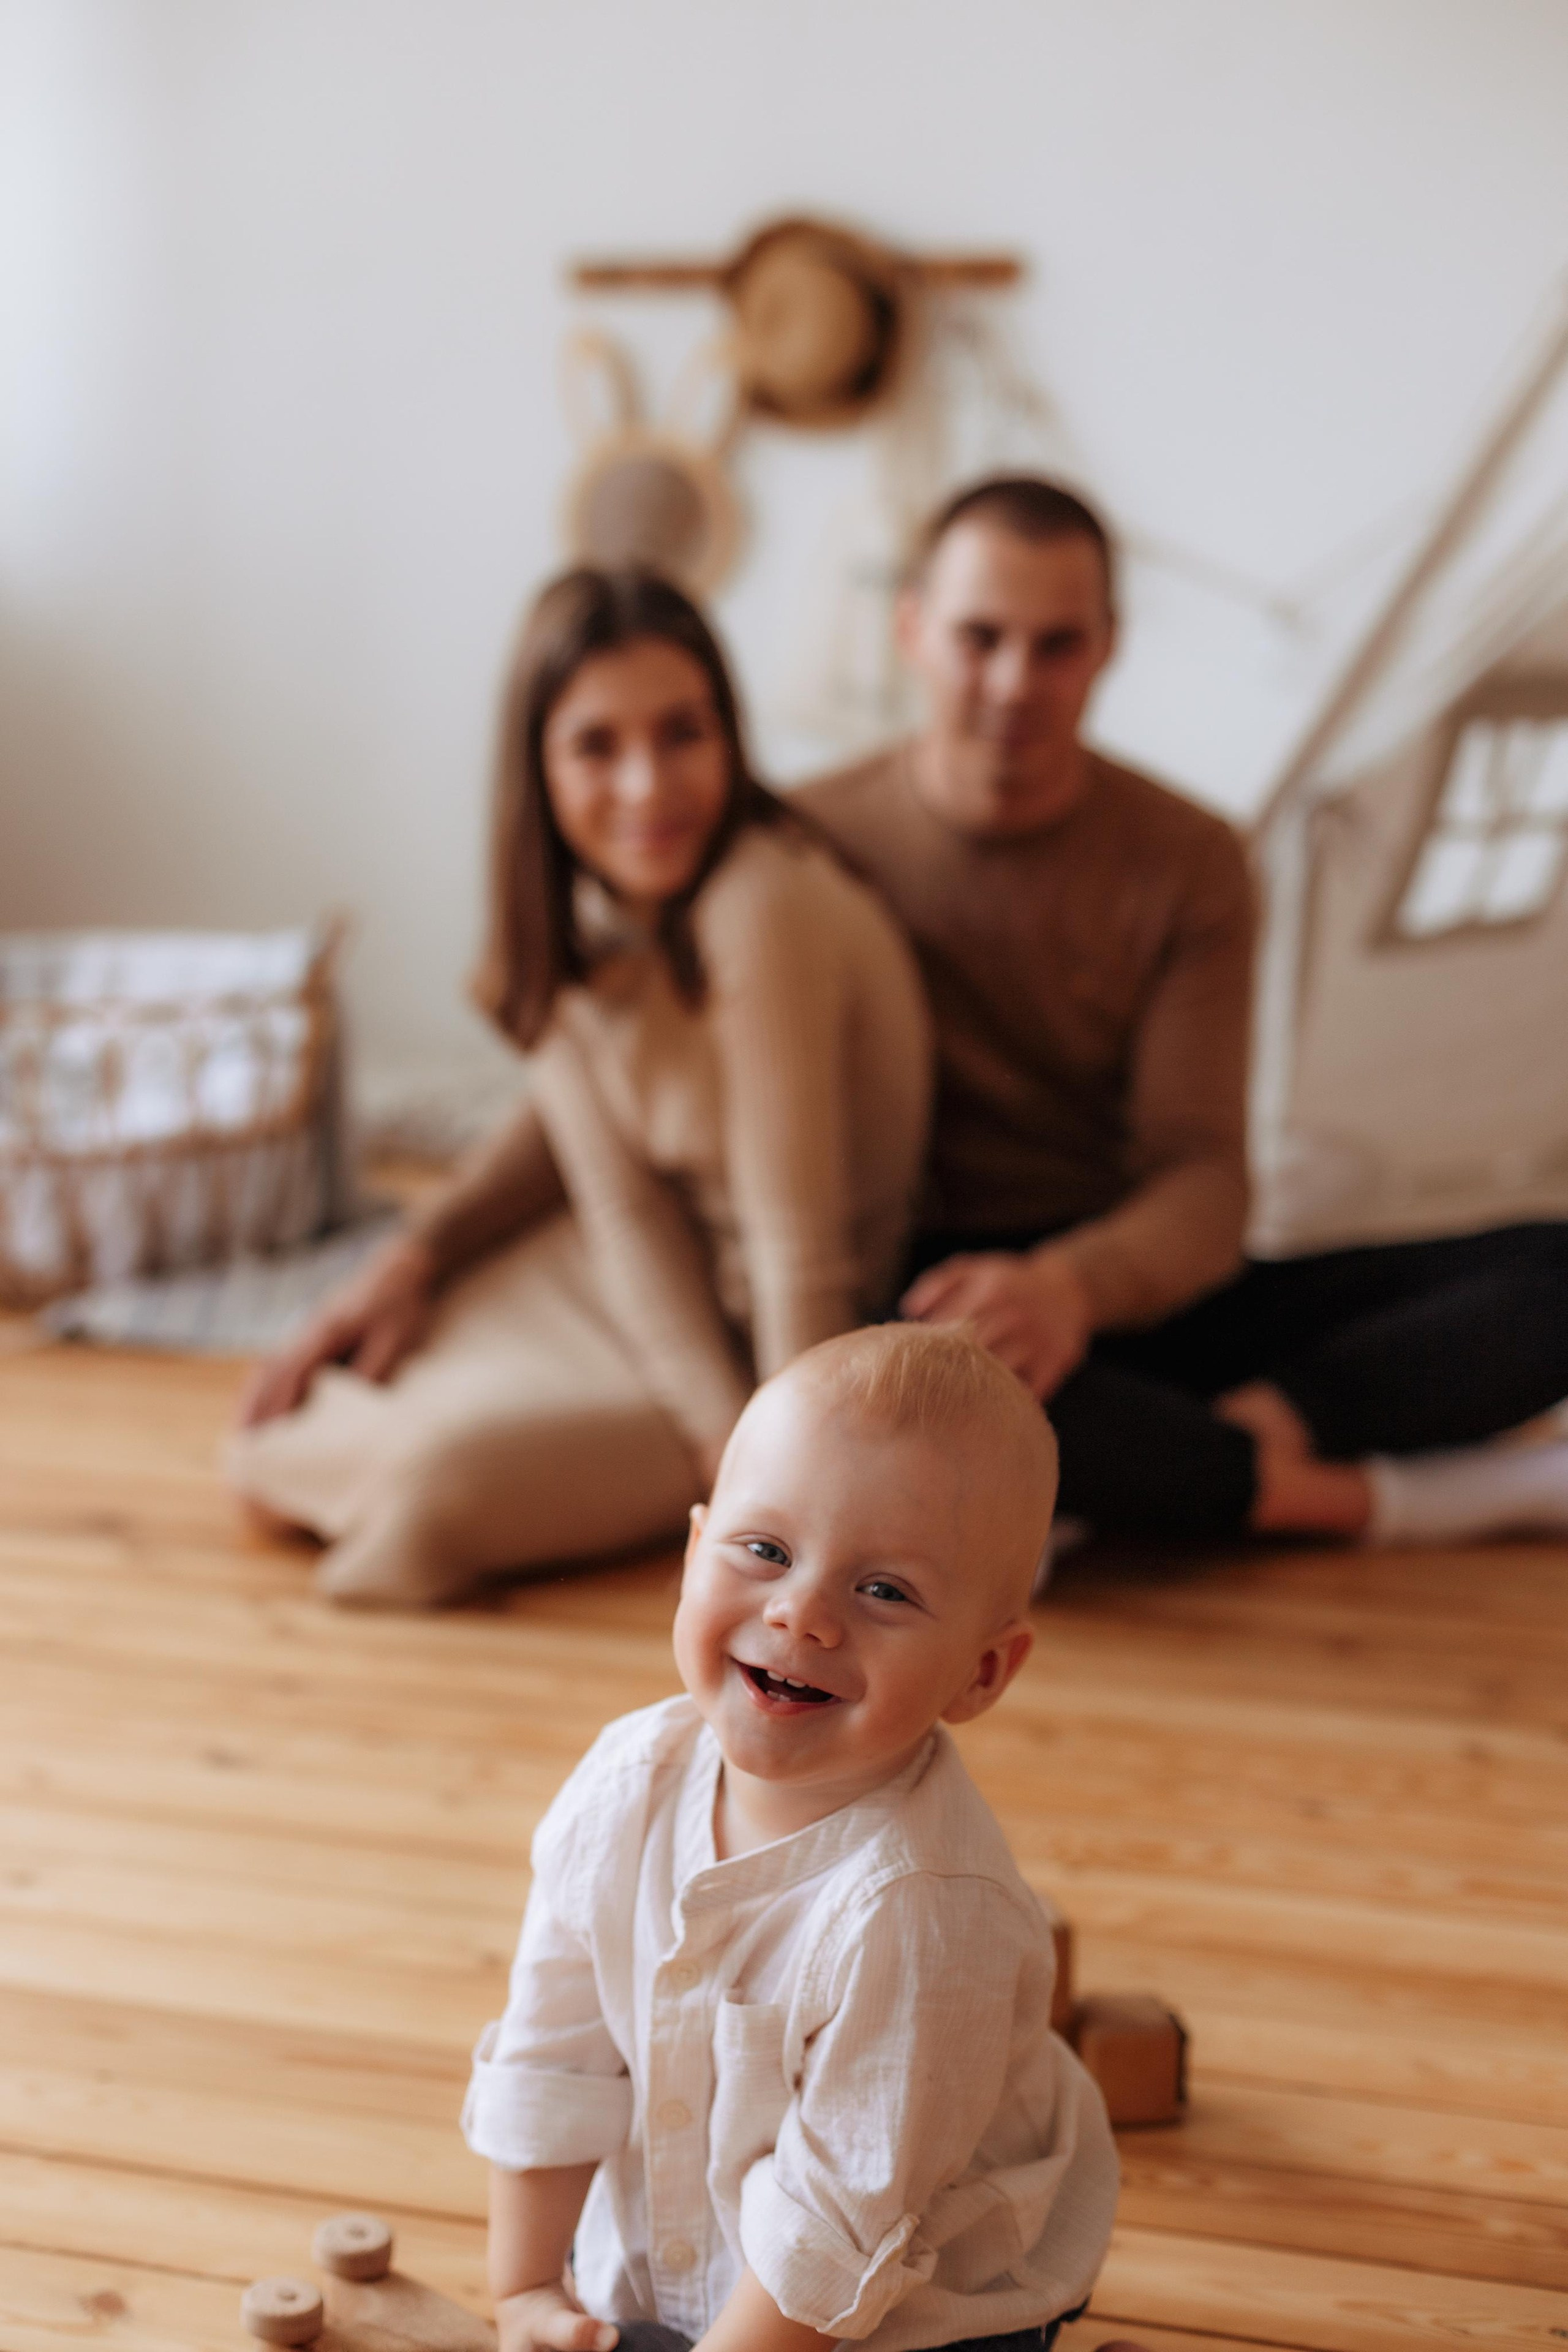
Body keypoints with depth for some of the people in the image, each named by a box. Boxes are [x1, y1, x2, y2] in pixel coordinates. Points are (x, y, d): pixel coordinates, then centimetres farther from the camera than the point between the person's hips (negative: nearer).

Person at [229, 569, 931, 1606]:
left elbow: (802, 1254, -27)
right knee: (284, 1433, -1)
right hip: (628, 1280, 6)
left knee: (442, 1470, -24)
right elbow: (618, 1193, -8)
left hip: (776, 1337, -6)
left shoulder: (768, 907, -30)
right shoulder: (573, 905, -8)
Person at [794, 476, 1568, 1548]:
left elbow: (1202, 1182, -8)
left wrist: (1074, 1283, -30)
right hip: (915, 1300, -2)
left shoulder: (1187, 864, 2)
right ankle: (1366, 1498, -22)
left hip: (1132, 1292, 3)